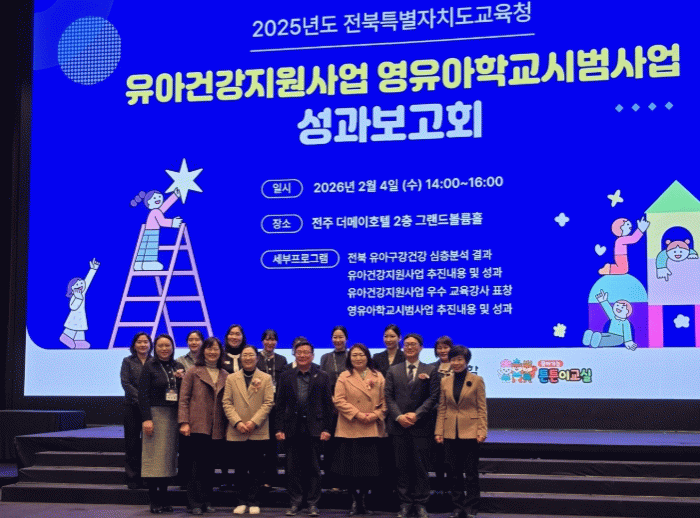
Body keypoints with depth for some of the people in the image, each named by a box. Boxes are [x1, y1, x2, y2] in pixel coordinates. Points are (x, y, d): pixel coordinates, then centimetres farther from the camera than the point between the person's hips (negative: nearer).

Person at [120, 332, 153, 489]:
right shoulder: (128, 361, 7)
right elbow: (125, 383, -2)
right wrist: (139, 398, -13)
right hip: (132, 406, -1)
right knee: (132, 442, 2)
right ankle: (133, 478, 7)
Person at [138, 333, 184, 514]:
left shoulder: (178, 367, 13)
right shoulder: (149, 366, 0)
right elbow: (143, 394, -8)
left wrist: (181, 379, -2)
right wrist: (146, 418, -15)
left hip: (174, 416, 5)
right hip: (155, 413, -5)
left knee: (169, 456, 6)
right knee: (154, 457, -5)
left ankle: (164, 498, 12)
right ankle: (154, 500, -1)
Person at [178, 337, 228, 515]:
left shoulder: (224, 376, 13)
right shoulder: (193, 372, 3)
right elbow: (184, 398, -1)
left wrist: (228, 426, 8)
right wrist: (184, 422, -10)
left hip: (216, 429, 4)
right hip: (197, 426, -3)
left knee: (209, 465, 8)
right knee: (197, 465, -2)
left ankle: (207, 502, 15)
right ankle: (194, 503, 4)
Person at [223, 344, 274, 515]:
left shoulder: (266, 378, 6)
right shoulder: (231, 379, 9)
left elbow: (268, 403, -2)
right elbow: (227, 403, 3)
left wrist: (254, 422, -12)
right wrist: (237, 422, -11)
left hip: (258, 432, -1)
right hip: (236, 432, 1)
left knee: (256, 469, 2)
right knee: (240, 469, 6)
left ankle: (253, 502, 9)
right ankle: (243, 501, 14)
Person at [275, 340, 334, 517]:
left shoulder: (322, 377, 4)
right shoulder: (286, 376, 7)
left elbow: (328, 405, 2)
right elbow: (280, 405, 6)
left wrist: (327, 428, -5)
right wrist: (279, 428, -1)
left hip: (314, 428, -1)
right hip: (293, 429, 1)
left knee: (313, 468, 4)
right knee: (293, 468, 5)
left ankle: (313, 503, 12)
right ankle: (295, 503, 14)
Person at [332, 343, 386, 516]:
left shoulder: (378, 377, 8)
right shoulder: (344, 377, 2)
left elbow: (384, 401, 7)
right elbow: (339, 400, -5)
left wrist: (375, 415, -9)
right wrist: (358, 414, -13)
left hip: (372, 429, 1)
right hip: (349, 430, -1)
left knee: (370, 470, 3)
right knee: (350, 469, 2)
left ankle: (363, 499, 22)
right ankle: (355, 500, 17)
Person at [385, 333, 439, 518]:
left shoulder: (430, 370, 6)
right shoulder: (393, 371, 12)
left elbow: (433, 397, -2)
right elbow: (388, 396, 5)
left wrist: (416, 414, -12)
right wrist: (398, 416, -9)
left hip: (421, 426, -2)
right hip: (399, 426, 2)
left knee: (421, 466, 1)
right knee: (402, 466, 5)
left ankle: (420, 503, 9)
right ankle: (405, 503, 12)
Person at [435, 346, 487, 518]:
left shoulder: (477, 381, 1)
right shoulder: (445, 382, 9)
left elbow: (482, 408, -1)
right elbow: (441, 409, 10)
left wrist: (482, 431, -9)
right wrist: (438, 431, 3)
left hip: (470, 433, -3)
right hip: (451, 433, 3)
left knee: (471, 472, 1)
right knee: (455, 472, 8)